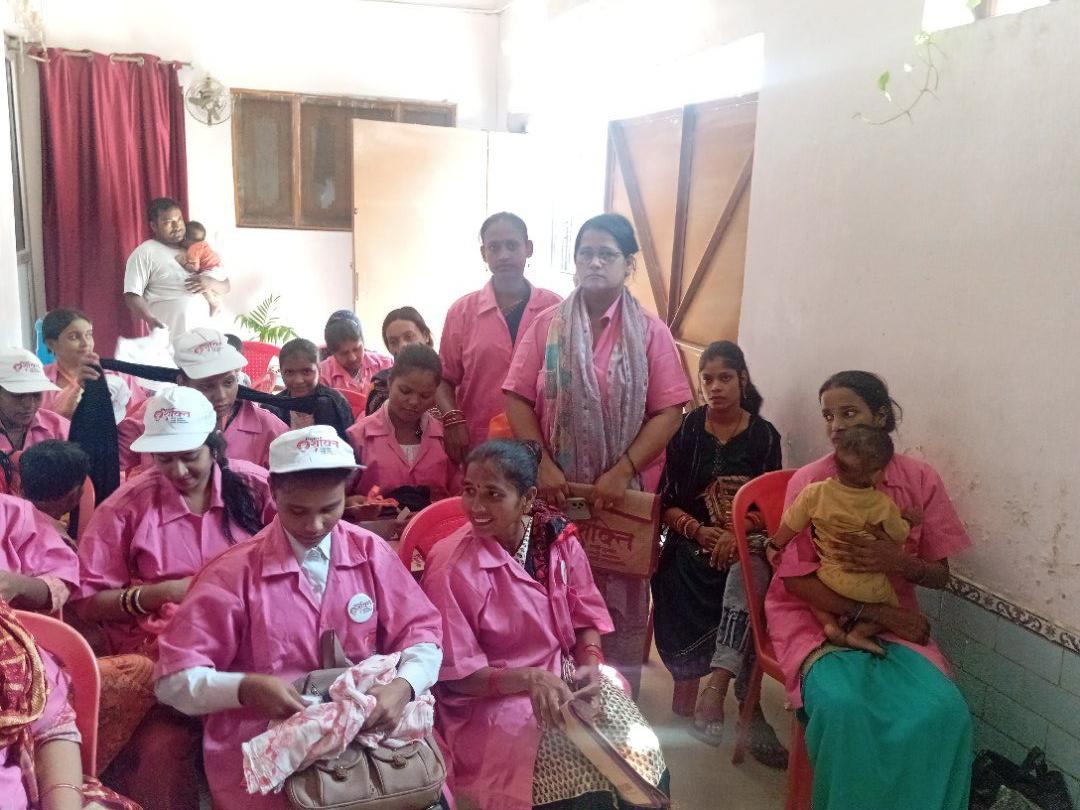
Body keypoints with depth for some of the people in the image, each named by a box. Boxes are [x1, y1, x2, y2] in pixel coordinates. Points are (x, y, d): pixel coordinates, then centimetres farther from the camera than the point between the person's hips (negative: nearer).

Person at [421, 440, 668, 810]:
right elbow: (456, 675, -13)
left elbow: (586, 617, 7)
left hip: (565, 680, 5)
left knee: (642, 761, -15)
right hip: (491, 701, -4)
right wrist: (529, 678, -27)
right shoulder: (450, 570, -17)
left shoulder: (558, 538, -5)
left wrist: (589, 664, -14)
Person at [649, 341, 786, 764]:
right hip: (692, 541, 0)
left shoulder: (763, 435, 7)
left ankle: (715, 689, -38)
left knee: (748, 571, -34)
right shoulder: (687, 429, 6)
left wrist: (736, 535, -15)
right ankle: (747, 708, -20)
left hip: (746, 542, 0)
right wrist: (700, 531, -13)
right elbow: (668, 501, 5)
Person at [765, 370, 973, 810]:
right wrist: (877, 613, -15)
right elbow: (796, 578, -9)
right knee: (843, 707, -31)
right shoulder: (808, 482, -7)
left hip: (893, 618, 3)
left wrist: (898, 562, -19)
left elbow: (940, 574, 4)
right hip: (817, 614, -2)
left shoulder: (919, 479, 0)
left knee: (944, 711, -24)